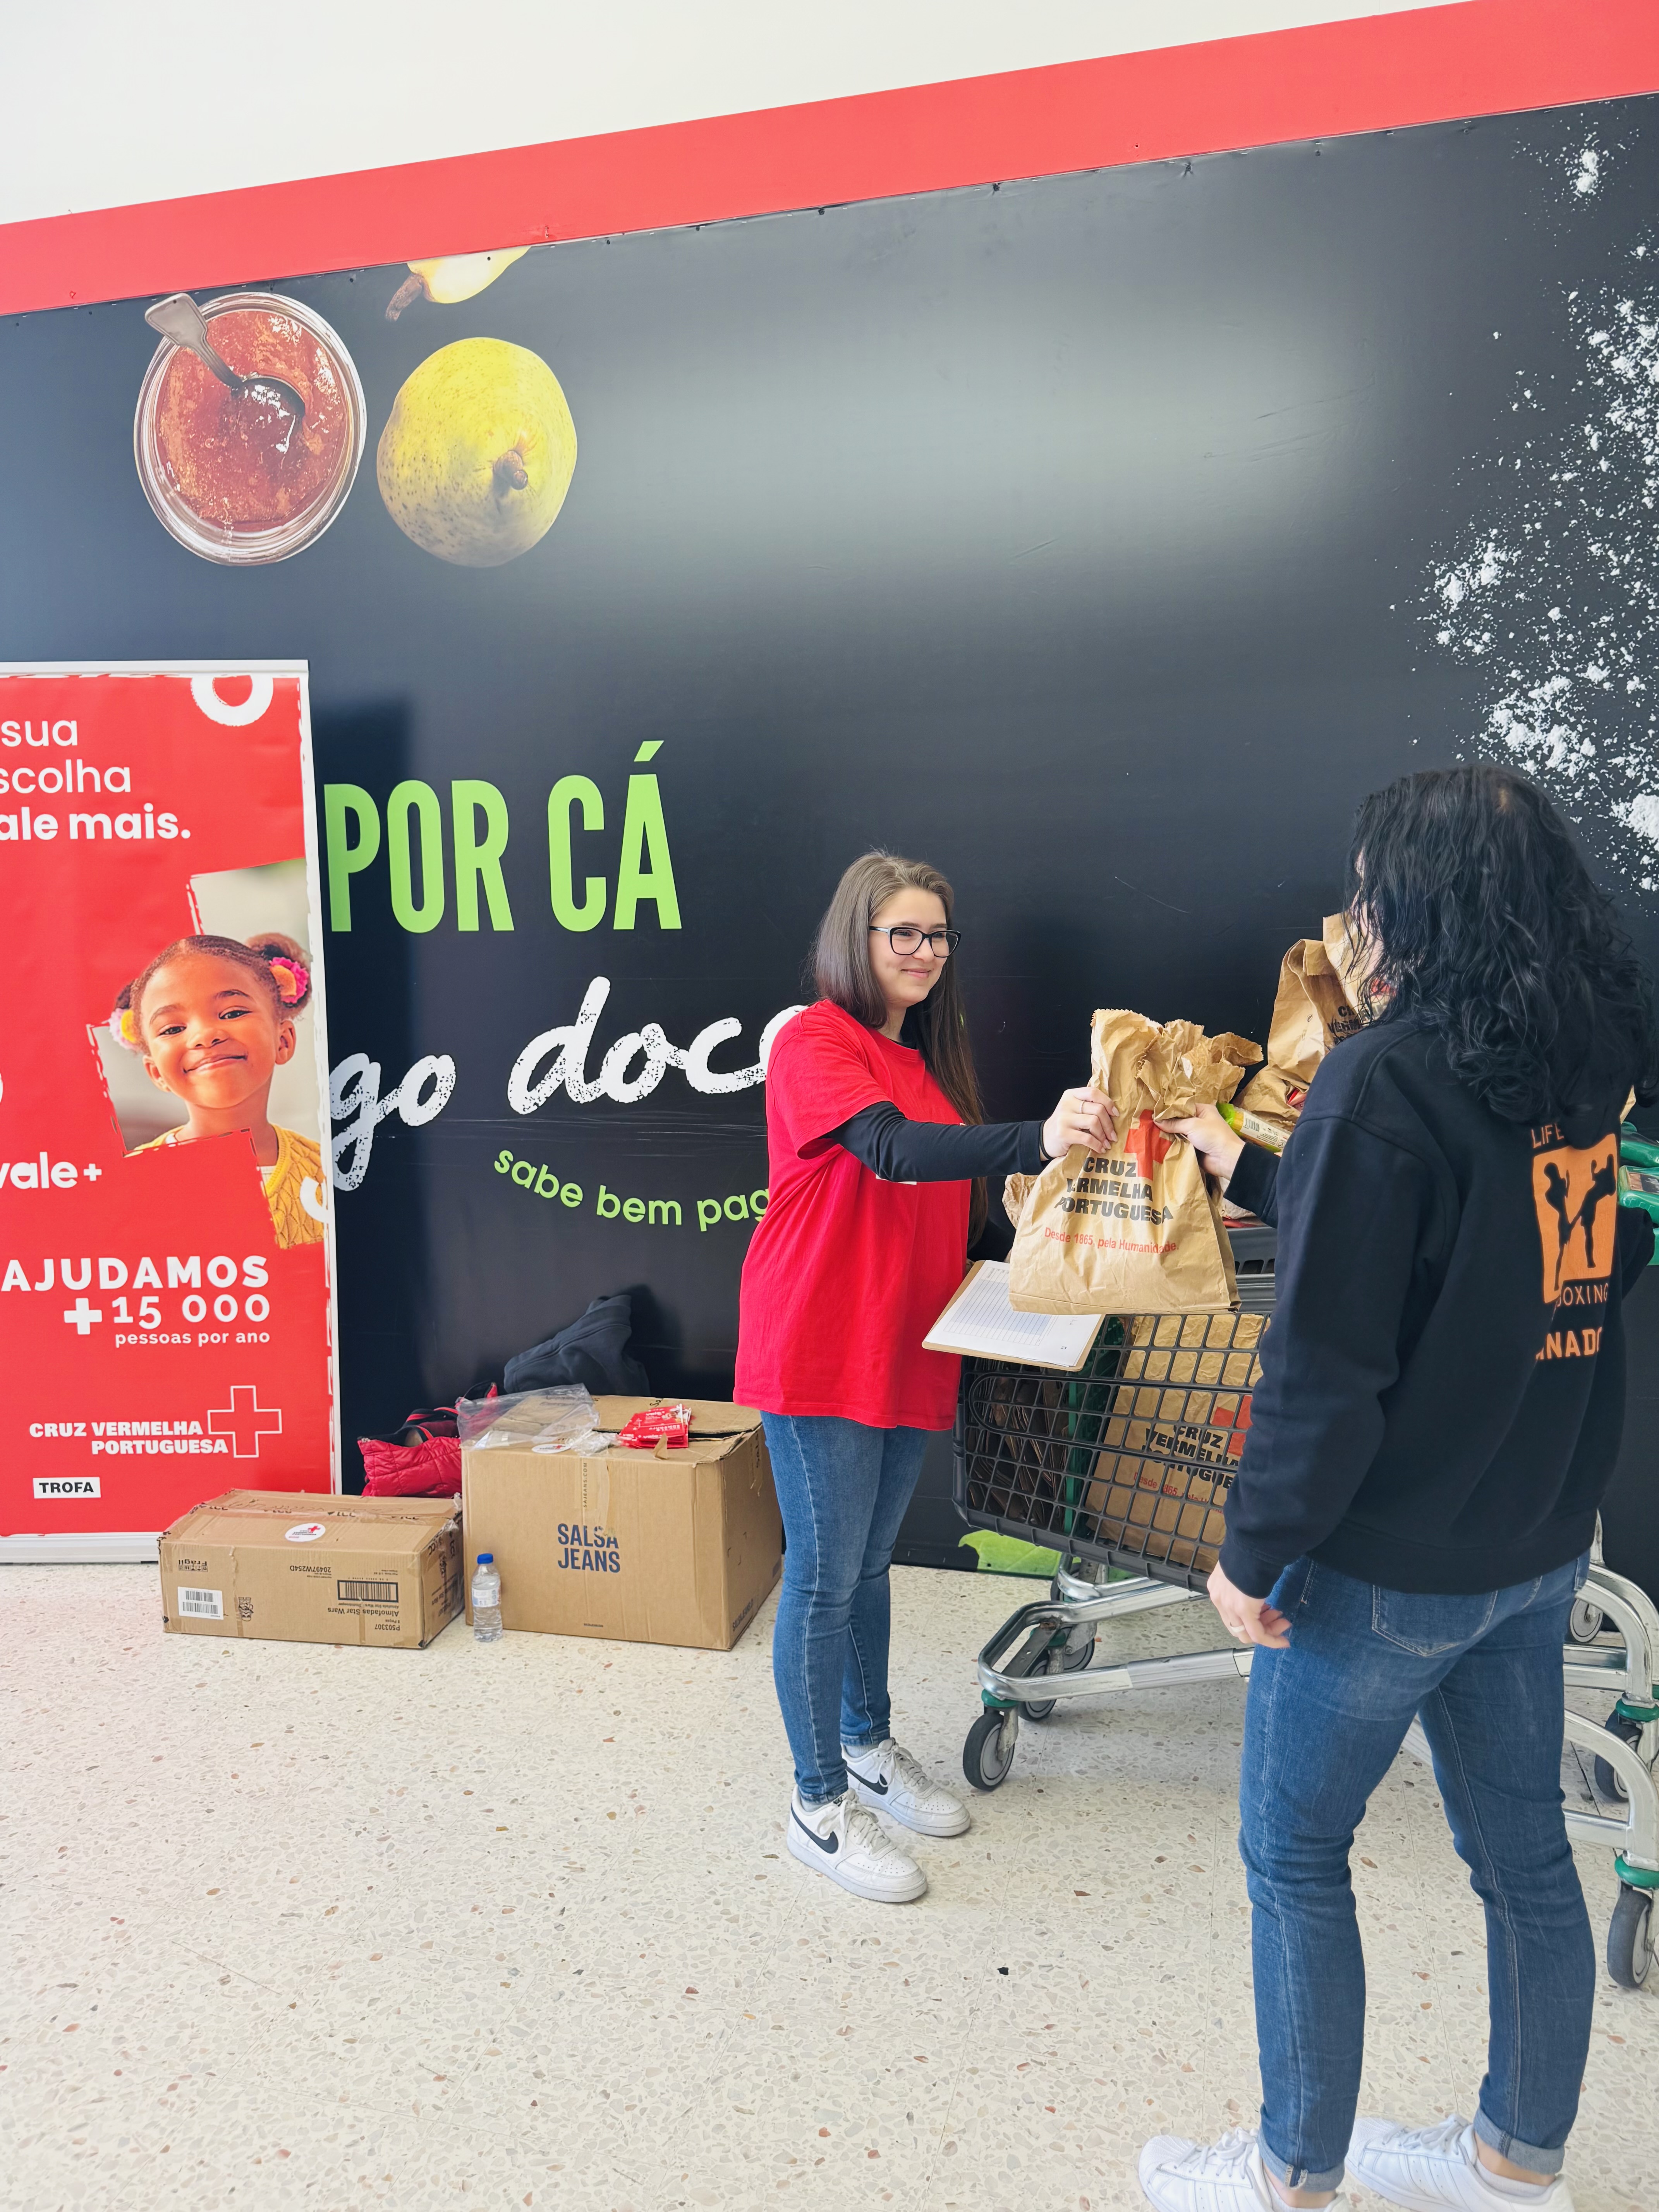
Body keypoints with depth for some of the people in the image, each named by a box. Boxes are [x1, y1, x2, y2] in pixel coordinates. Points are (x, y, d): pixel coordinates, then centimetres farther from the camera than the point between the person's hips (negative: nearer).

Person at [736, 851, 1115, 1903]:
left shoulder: (927, 1056, 14)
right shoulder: (814, 1043, -13)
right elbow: (897, 1151, -29)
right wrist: (1037, 1139, -42)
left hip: (905, 1350, 8)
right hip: (819, 1347, -8)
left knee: (870, 1560, 21)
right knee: (825, 1574, 2)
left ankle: (870, 1745, 38)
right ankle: (821, 1803, 17)